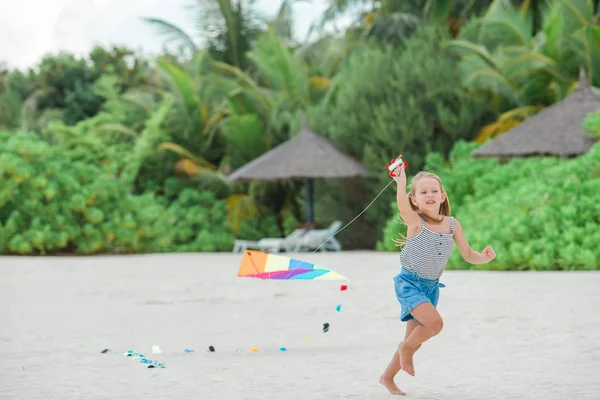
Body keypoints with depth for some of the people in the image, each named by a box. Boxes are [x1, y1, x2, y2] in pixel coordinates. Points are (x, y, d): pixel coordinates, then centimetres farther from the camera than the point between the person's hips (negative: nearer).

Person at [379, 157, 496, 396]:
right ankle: (405, 347, 2)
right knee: (434, 323, -27)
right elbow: (403, 206, -39)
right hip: (409, 283, -6)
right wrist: (401, 182, -56)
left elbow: (468, 255, 2)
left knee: (416, 336, 12)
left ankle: (387, 377, 29)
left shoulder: (452, 224, -1)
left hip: (431, 286, 6)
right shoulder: (415, 221, -16)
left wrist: (484, 258, -19)